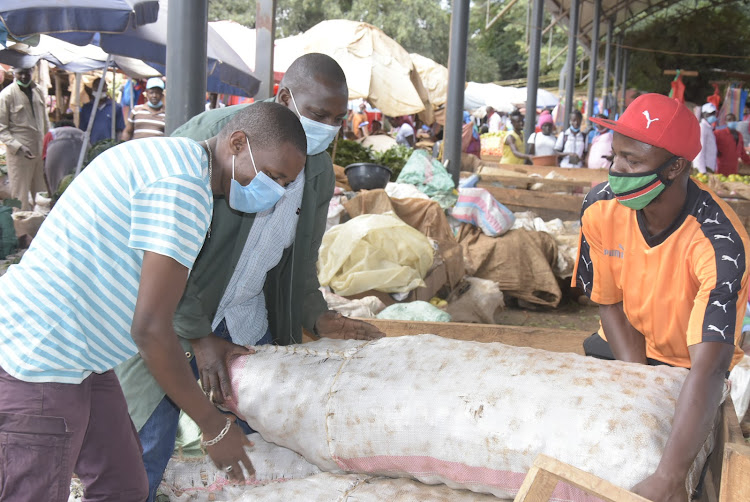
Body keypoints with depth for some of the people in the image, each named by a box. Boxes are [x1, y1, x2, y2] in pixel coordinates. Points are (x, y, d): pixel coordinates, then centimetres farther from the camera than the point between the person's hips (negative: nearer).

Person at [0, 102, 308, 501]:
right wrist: (215, 428, -12)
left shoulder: (168, 158, 12)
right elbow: (150, 329, -22)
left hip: (82, 358, 10)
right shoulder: (183, 184, -21)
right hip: (40, 358, -10)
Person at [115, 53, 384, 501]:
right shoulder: (210, 135, -20)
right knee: (150, 449, -3)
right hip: (171, 317, -5)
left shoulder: (320, 172, 1)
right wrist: (197, 336, -20)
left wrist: (317, 317, -5)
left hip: (249, 321, 6)